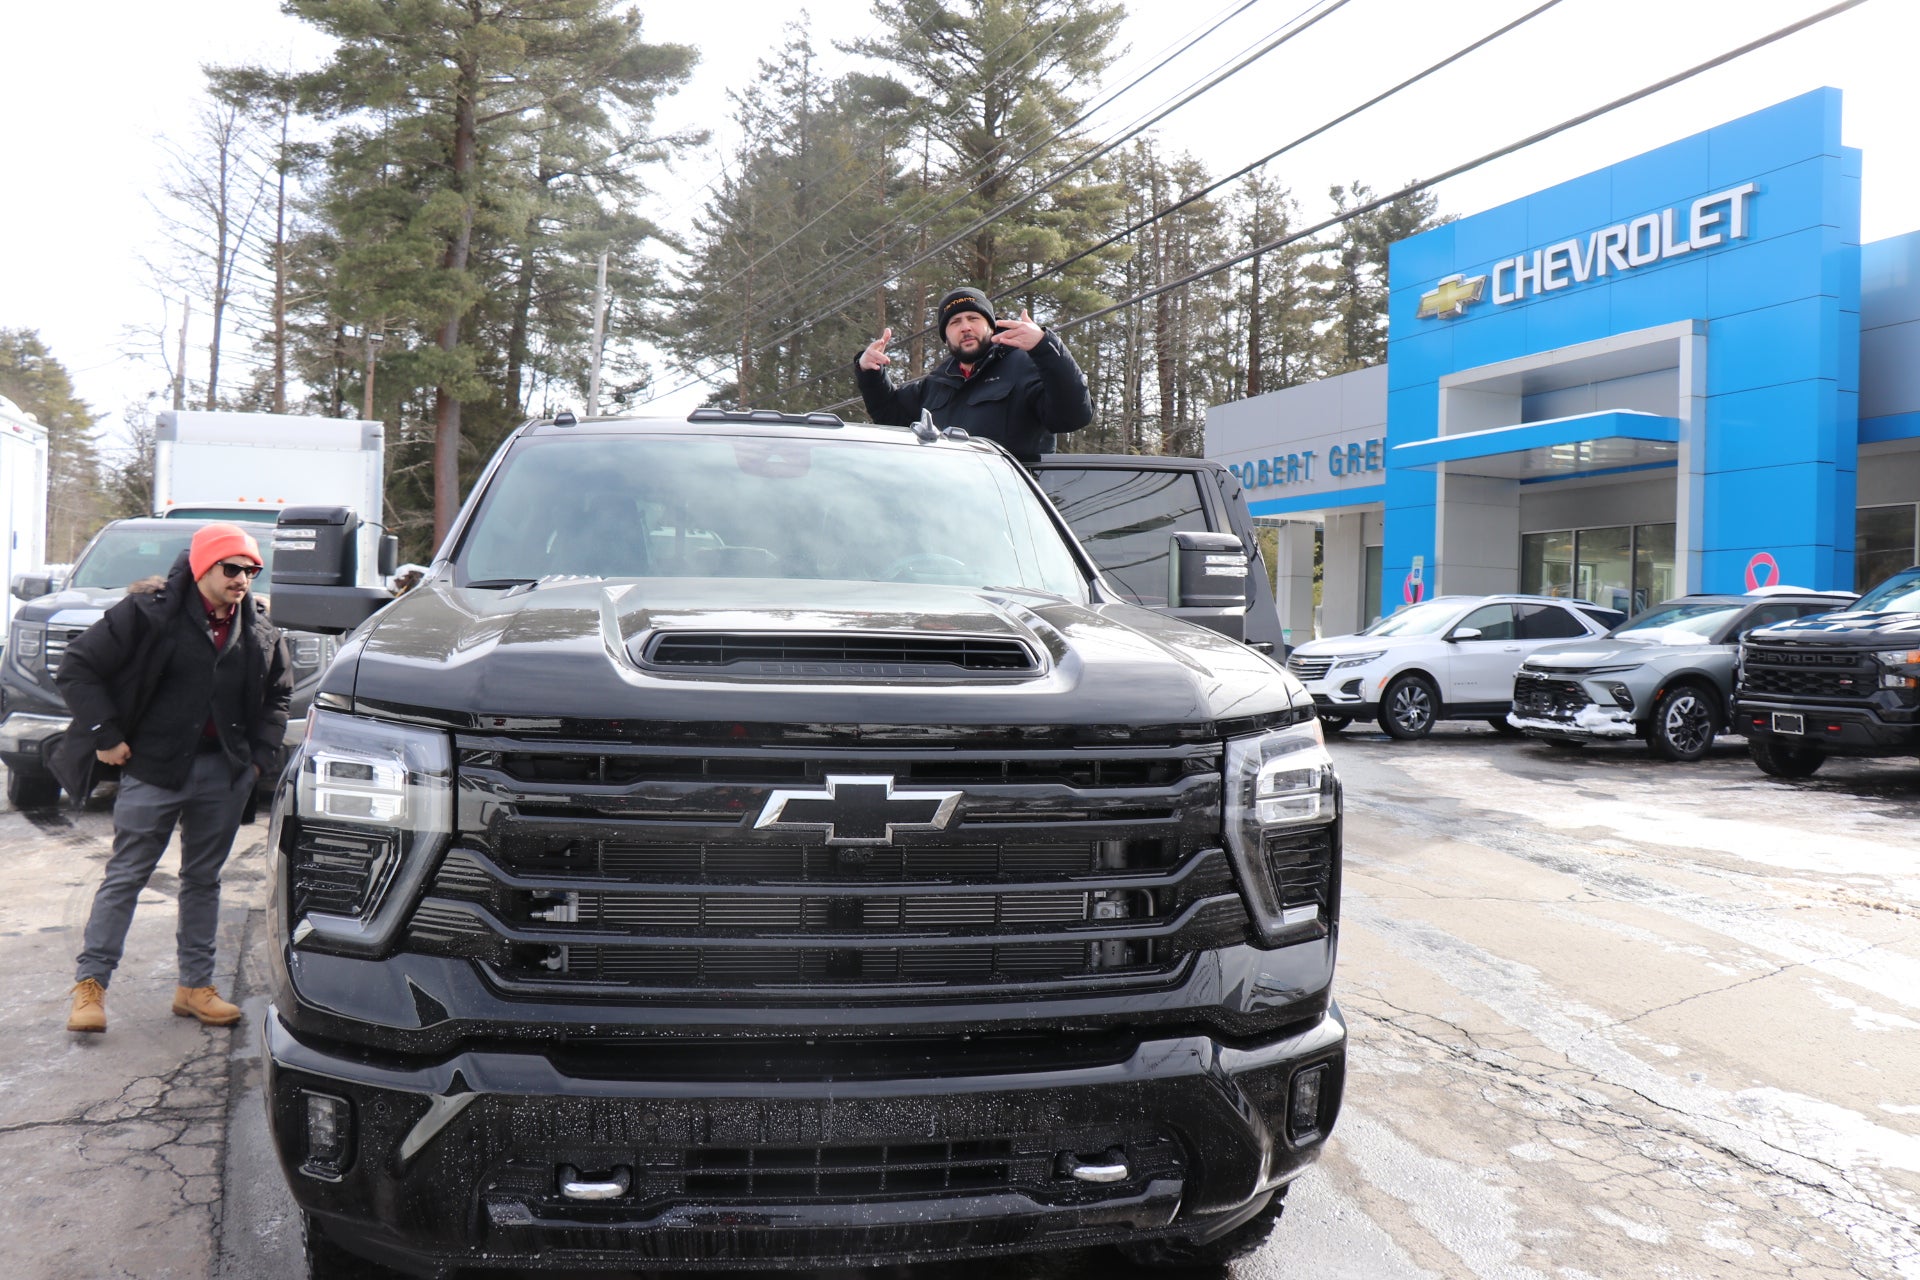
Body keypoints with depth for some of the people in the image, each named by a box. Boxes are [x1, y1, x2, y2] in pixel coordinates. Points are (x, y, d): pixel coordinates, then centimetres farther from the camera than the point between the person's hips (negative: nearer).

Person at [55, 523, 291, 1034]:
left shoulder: (261, 632, 4)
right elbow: (77, 667, -8)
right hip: (153, 768, -4)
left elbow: (278, 695, 20)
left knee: (204, 879, 11)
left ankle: (195, 985, 20)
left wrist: (261, 754, 10)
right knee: (125, 876, 2)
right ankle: (90, 983, 12)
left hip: (224, 775, 4)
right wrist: (104, 736, -11)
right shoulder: (149, 613, -11)